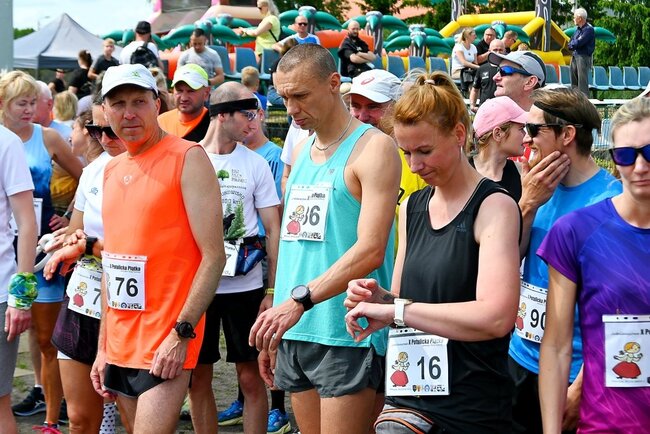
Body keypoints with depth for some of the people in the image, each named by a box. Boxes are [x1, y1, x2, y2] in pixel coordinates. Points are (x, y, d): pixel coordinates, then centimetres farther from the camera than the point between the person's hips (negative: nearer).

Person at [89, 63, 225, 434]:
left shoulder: (187, 158, -8)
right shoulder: (112, 170, 13)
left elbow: (214, 255, -13)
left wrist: (182, 333, -19)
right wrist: (103, 346, 14)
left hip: (166, 346, -7)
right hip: (119, 347, 7)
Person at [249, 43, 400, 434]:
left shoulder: (373, 147, -8)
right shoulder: (301, 151, 16)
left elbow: (371, 250, -18)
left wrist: (299, 300, -26)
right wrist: (271, 331, 15)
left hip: (347, 334, -7)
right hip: (293, 331, 7)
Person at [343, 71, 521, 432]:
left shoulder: (495, 206, -10)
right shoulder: (412, 208, 11)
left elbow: (496, 317, -23)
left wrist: (394, 308, -22)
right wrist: (378, 296, -4)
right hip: (410, 392, 5)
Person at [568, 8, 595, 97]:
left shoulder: (588, 29, -12)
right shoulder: (578, 28, 15)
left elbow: (579, 43, -20)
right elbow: (570, 44, 13)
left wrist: (572, 44, -2)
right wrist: (574, 45, -7)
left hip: (584, 57, -9)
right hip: (575, 56, 9)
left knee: (582, 80, -10)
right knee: (574, 81, 11)